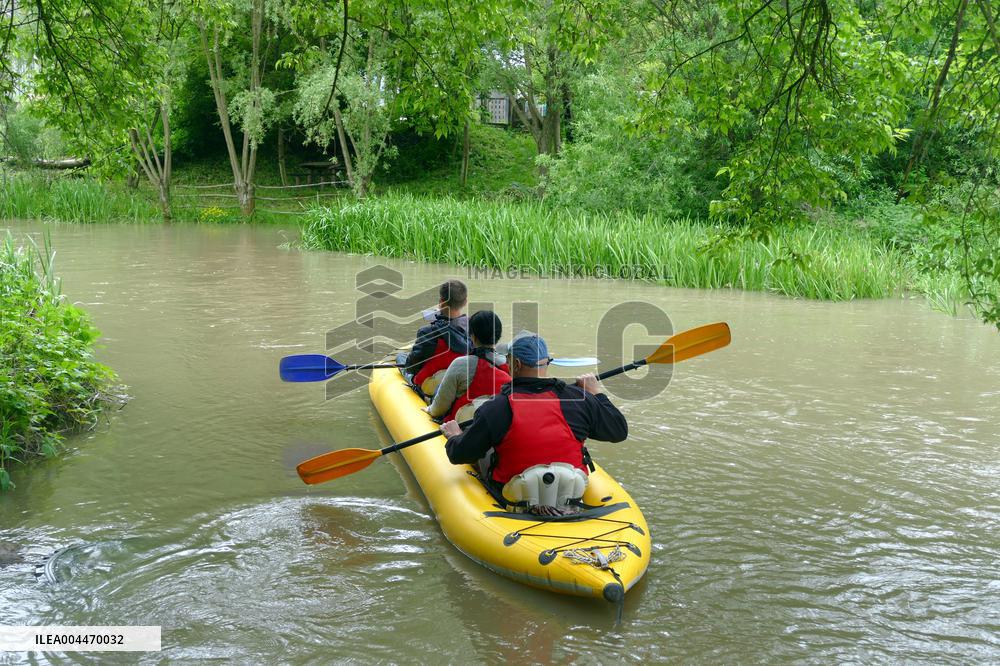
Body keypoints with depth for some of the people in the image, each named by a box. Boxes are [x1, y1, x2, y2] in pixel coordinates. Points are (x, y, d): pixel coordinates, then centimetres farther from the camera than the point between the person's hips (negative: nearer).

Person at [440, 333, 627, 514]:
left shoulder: (496, 407, -17)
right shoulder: (578, 399, -10)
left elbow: (460, 455, -10)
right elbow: (620, 431, 3)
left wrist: (454, 436, 14)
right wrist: (597, 393, 17)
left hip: (512, 496, -2)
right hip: (572, 492, 3)